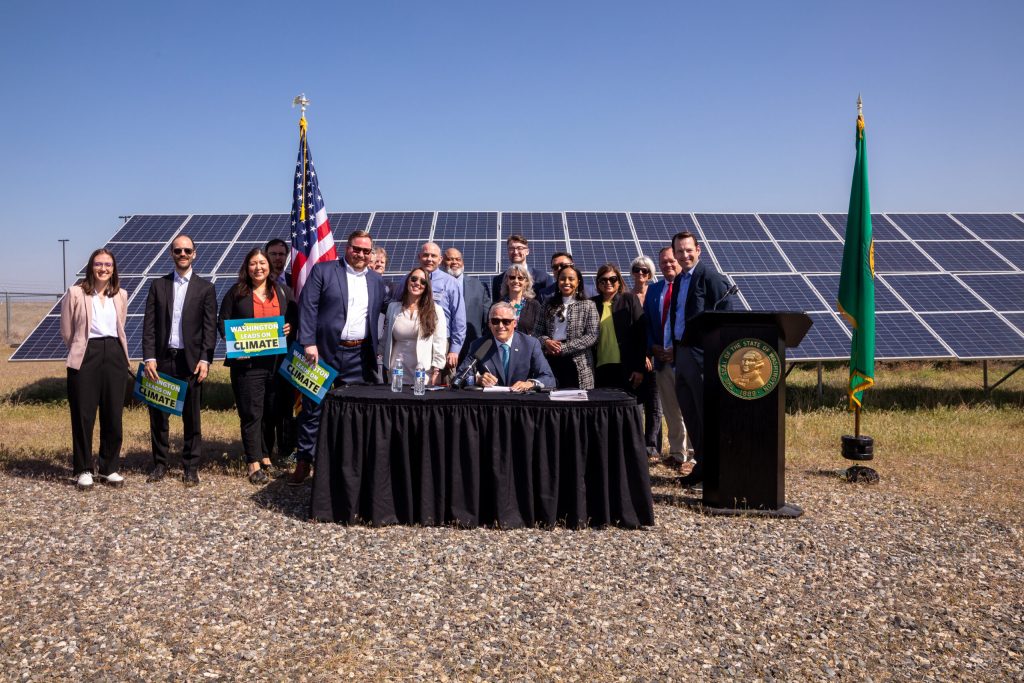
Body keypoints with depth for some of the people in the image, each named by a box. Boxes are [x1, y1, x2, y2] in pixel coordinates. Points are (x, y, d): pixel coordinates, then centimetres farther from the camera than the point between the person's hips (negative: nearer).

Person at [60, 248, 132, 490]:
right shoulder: (75, 293, -1)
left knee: (113, 415, 6)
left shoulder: (120, 295, 10)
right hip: (86, 357, -3)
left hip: (114, 355, 3)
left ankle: (109, 468, 17)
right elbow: (66, 331, 4)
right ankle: (83, 470, 13)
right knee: (83, 415, 2)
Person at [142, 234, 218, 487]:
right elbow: (149, 324, 5)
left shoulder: (205, 288, 5)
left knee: (192, 417, 4)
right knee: (158, 414, 6)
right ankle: (160, 464, 18)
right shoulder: (158, 285, 9)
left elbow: (210, 327, 0)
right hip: (162, 359, 2)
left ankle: (191, 467, 11)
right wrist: (149, 357, -5)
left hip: (191, 360, -2)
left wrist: (205, 359, -9)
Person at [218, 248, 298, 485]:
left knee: (271, 411, 8)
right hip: (247, 361, -2)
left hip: (276, 360, 3)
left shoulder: (282, 291, 12)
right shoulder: (236, 292, 6)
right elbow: (223, 321, 7)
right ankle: (254, 463, 1)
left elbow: (295, 317, 17)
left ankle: (266, 456, 22)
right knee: (251, 412, -3)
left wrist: (290, 328, -5)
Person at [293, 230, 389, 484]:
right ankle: (304, 461, 15)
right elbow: (307, 306, -7)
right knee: (313, 408, 3)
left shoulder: (376, 280, 14)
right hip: (326, 352, -3)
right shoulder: (323, 270, -1)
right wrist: (308, 343, -15)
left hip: (360, 356, 4)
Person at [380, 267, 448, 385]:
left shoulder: (435, 311, 1)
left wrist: (436, 371, -8)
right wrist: (384, 365, 10)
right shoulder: (393, 307, 10)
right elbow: (385, 340, 13)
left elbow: (440, 344, -3)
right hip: (397, 372, 2)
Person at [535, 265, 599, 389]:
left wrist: (563, 348, -12)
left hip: (576, 363, -3)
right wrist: (546, 342, -10)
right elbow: (539, 331, 13)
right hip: (550, 360, 3)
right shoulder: (550, 305, 14)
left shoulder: (588, 305, 2)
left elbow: (592, 336, -7)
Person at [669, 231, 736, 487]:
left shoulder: (709, 275, -10)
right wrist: (675, 348, 13)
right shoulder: (679, 279, 16)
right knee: (689, 413, 14)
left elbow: (725, 313, -14)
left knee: (707, 415, -3)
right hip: (682, 352, 9)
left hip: (702, 354, -9)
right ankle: (701, 465, 25)